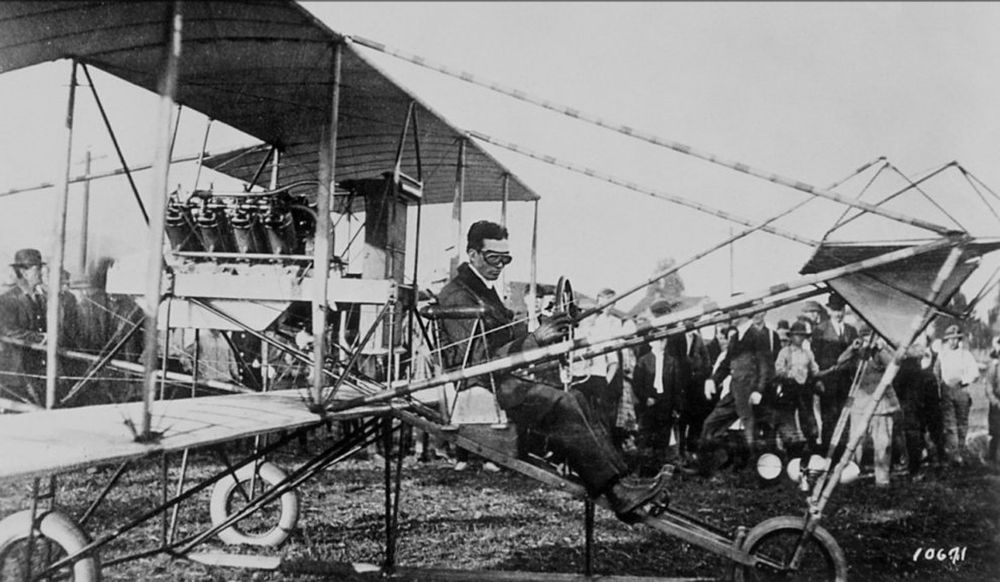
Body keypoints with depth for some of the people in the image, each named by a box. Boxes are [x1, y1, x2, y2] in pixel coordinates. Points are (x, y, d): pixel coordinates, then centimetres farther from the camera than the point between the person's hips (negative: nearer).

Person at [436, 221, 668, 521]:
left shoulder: (484, 290, 20)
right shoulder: (457, 296, -11)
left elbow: (509, 342, 19)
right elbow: (481, 358, -20)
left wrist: (544, 332, 1)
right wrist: (534, 339, -25)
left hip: (501, 378, 9)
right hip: (479, 385, -9)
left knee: (573, 401, -8)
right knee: (562, 405, -23)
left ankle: (621, 480, -13)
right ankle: (617, 494, -21)